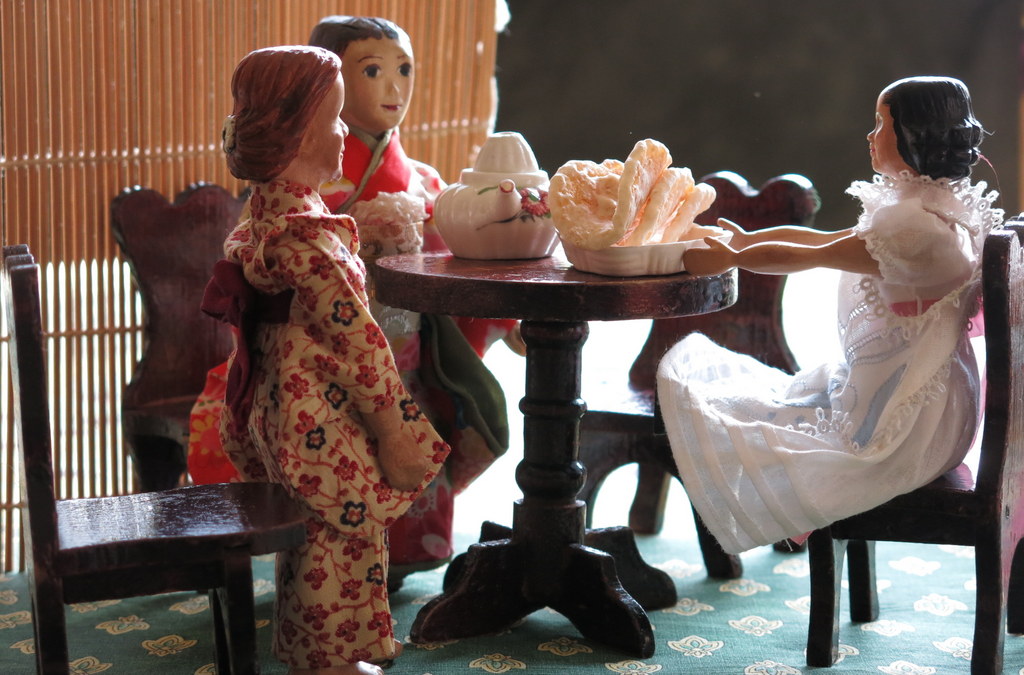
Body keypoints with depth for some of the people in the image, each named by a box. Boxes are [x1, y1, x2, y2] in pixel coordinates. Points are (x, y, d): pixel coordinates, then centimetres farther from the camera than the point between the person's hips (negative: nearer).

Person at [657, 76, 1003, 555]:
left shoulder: (919, 223, -24)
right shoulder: (936, 206, 8)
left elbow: (808, 256, -14)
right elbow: (824, 241, 18)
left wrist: (730, 259, 1)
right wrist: (747, 240, 24)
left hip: (898, 419, -10)